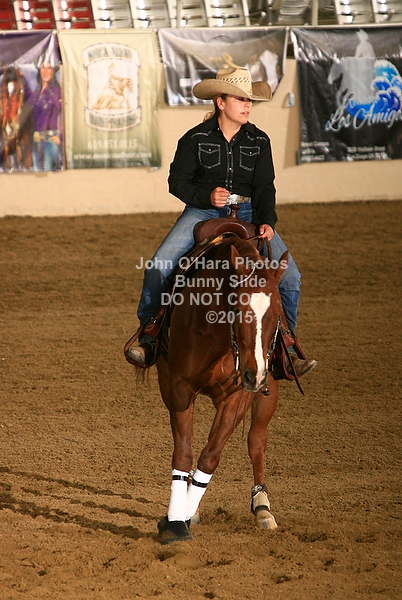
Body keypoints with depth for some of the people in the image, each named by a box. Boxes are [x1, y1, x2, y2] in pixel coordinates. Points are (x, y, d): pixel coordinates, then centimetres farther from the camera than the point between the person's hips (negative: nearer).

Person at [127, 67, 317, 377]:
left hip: (246, 213, 2)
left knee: (290, 276, -14)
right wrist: (207, 196, -18)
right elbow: (178, 181, 0)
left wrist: (267, 222, -16)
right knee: (158, 268, -22)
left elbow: (264, 188, 1)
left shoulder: (259, 141, 4)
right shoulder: (196, 139, -3)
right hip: (203, 211, -2)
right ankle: (148, 339, -2)